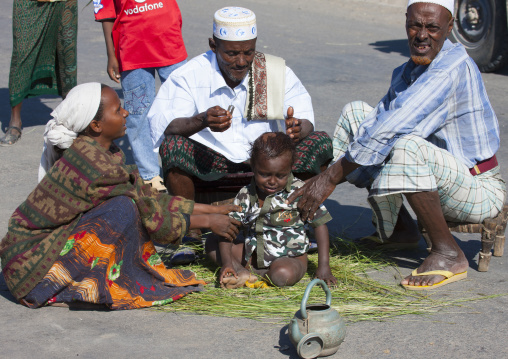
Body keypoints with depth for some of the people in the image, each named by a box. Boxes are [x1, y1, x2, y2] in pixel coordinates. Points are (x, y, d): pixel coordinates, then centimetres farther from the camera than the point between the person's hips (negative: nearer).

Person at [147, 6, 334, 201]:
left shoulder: (277, 72, -3)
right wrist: (201, 121, -43)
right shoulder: (189, 76, -10)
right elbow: (161, 126, -22)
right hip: (210, 160, -2)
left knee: (321, 142, -18)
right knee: (172, 145, -33)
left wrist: (297, 128, -33)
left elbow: (306, 121, -6)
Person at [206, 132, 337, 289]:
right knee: (212, 243, -4)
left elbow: (320, 225, -9)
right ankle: (241, 271, -24)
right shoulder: (246, 195, -3)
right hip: (254, 255, 4)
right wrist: (226, 262, -22)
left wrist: (323, 266, -16)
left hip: (289, 257, -4)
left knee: (284, 274, -38)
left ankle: (250, 274, -11)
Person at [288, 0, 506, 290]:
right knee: (355, 112, 4)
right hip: (439, 183, 9)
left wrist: (331, 178, -27)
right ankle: (398, 228, 10)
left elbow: (387, 133, -29)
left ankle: (449, 254, -20)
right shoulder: (407, 72, 6)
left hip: (480, 192, -9)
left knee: (406, 146, -38)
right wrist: (327, 174, -12)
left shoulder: (453, 70, -24)